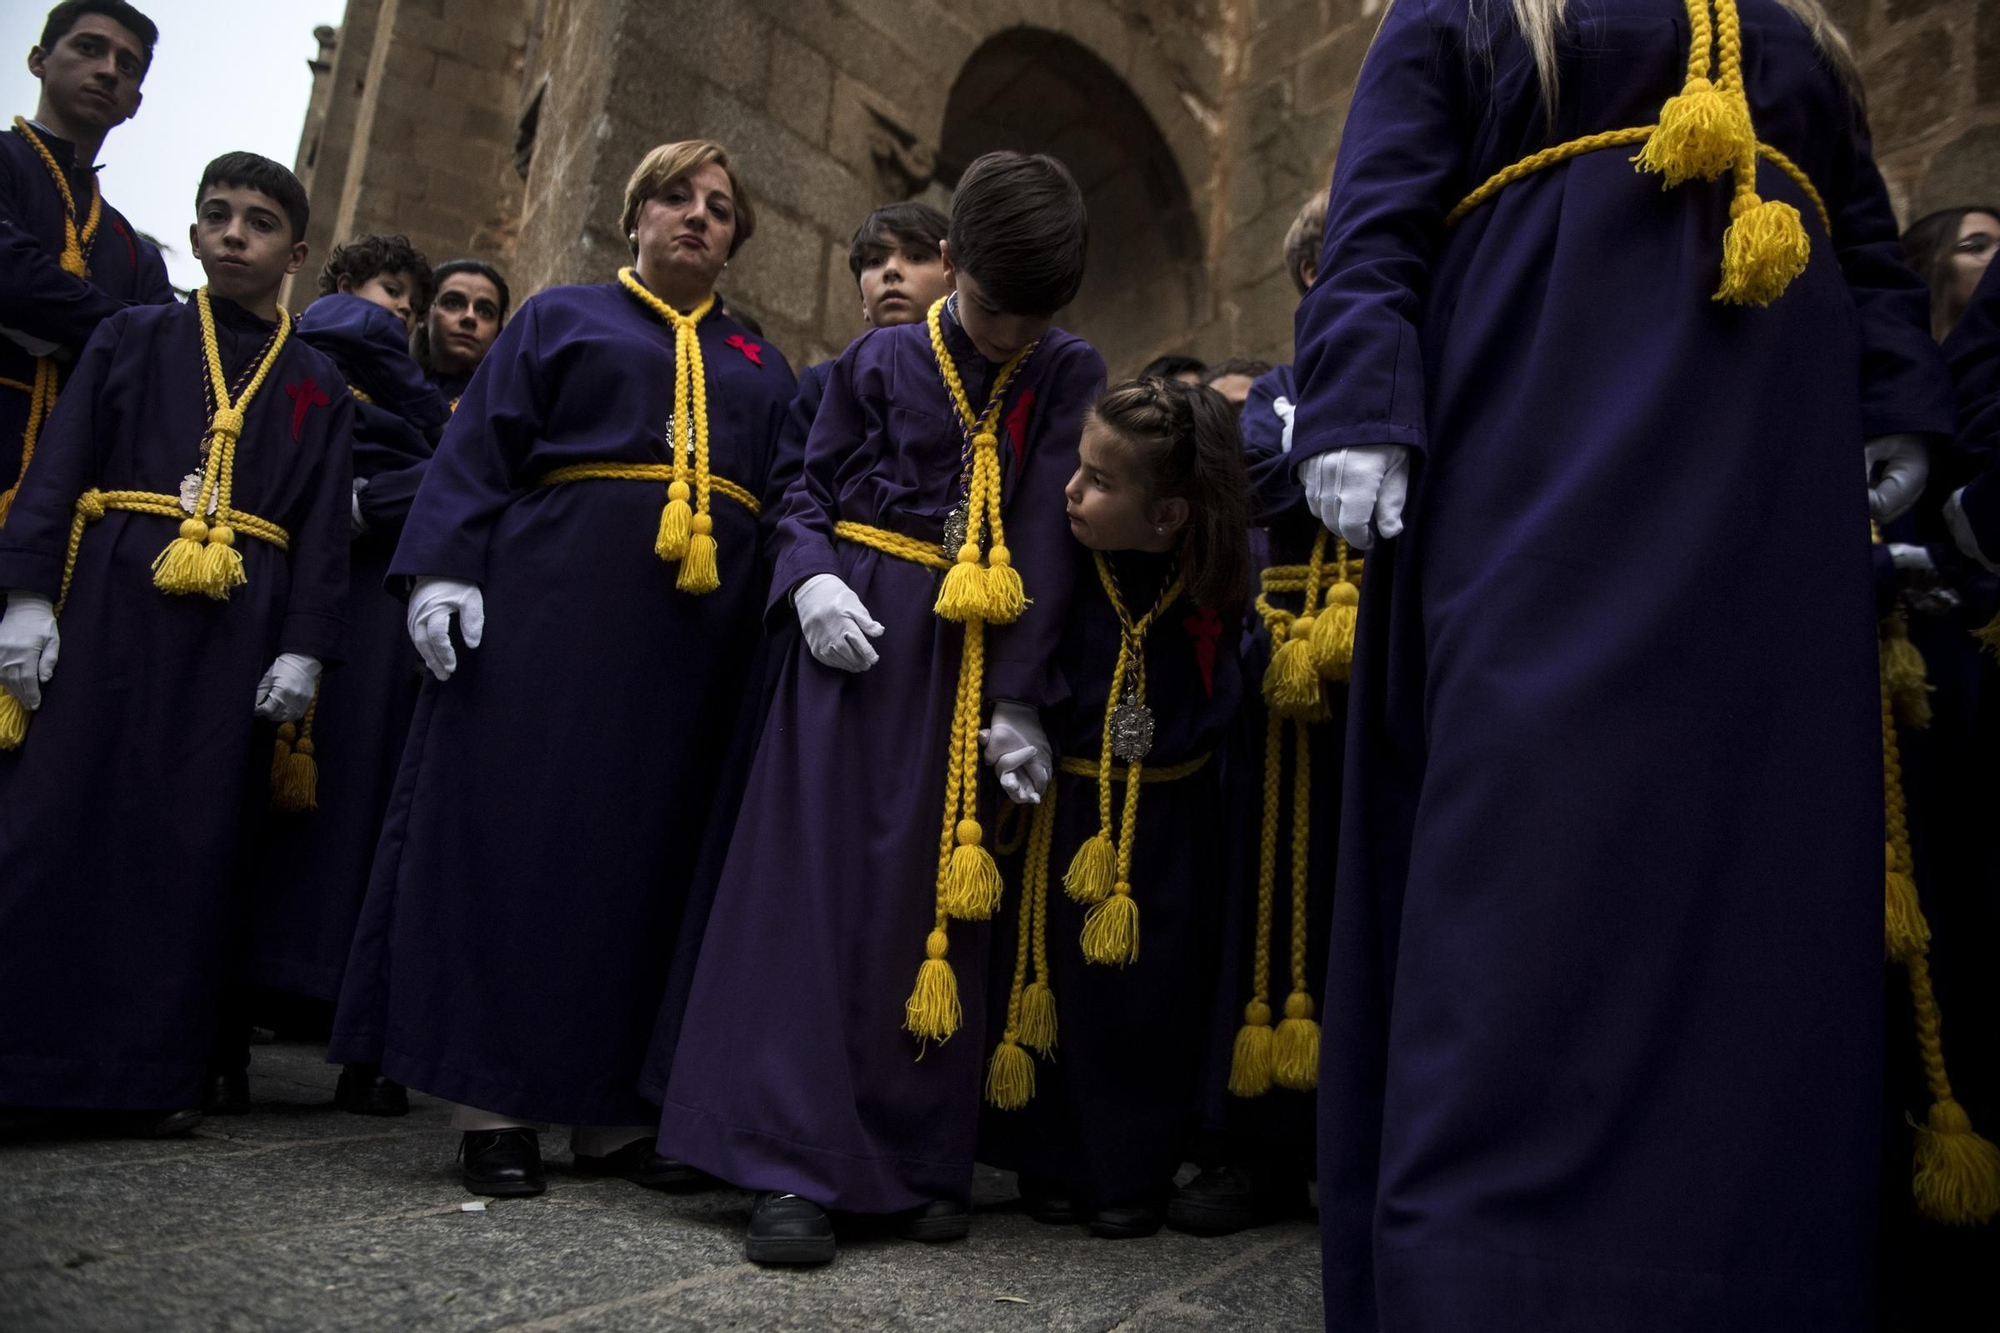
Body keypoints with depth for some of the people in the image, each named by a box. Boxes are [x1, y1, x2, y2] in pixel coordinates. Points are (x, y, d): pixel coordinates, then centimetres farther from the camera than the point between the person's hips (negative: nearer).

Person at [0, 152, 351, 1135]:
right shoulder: (133, 338, 13)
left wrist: (303, 648, -2)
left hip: (238, 628, 0)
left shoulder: (318, 385, 14)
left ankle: (159, 1065, 9)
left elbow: (324, 525, 8)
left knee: (191, 843, 2)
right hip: (106, 601, 0)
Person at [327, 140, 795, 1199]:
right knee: (521, 830, -5)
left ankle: (606, 1105, 8)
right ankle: (493, 1100, 3)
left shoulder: (761, 369, 22)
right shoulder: (560, 318, 14)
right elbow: (478, 450, 4)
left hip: (697, 633, 3)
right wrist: (444, 571, -11)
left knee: (644, 851, 2)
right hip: (551, 608, -2)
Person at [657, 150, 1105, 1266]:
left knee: (947, 896, 3)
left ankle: (922, 1160, 14)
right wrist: (812, 581, -11)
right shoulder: (881, 361, 7)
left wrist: (1020, 697, -9)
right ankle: (798, 1165, -1)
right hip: (861, 637, 0)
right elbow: (811, 491, 12)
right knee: (820, 882, -6)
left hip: (980, 658, 1)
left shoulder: (1070, 376, 6)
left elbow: (1051, 534, -2)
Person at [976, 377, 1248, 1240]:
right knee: (1054, 979, 7)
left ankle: (1134, 1175, 27)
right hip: (1065, 805, 0)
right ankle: (1053, 1165, 26)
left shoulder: (1214, 583, -9)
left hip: (1167, 821, 1)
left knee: (1152, 994, 8)